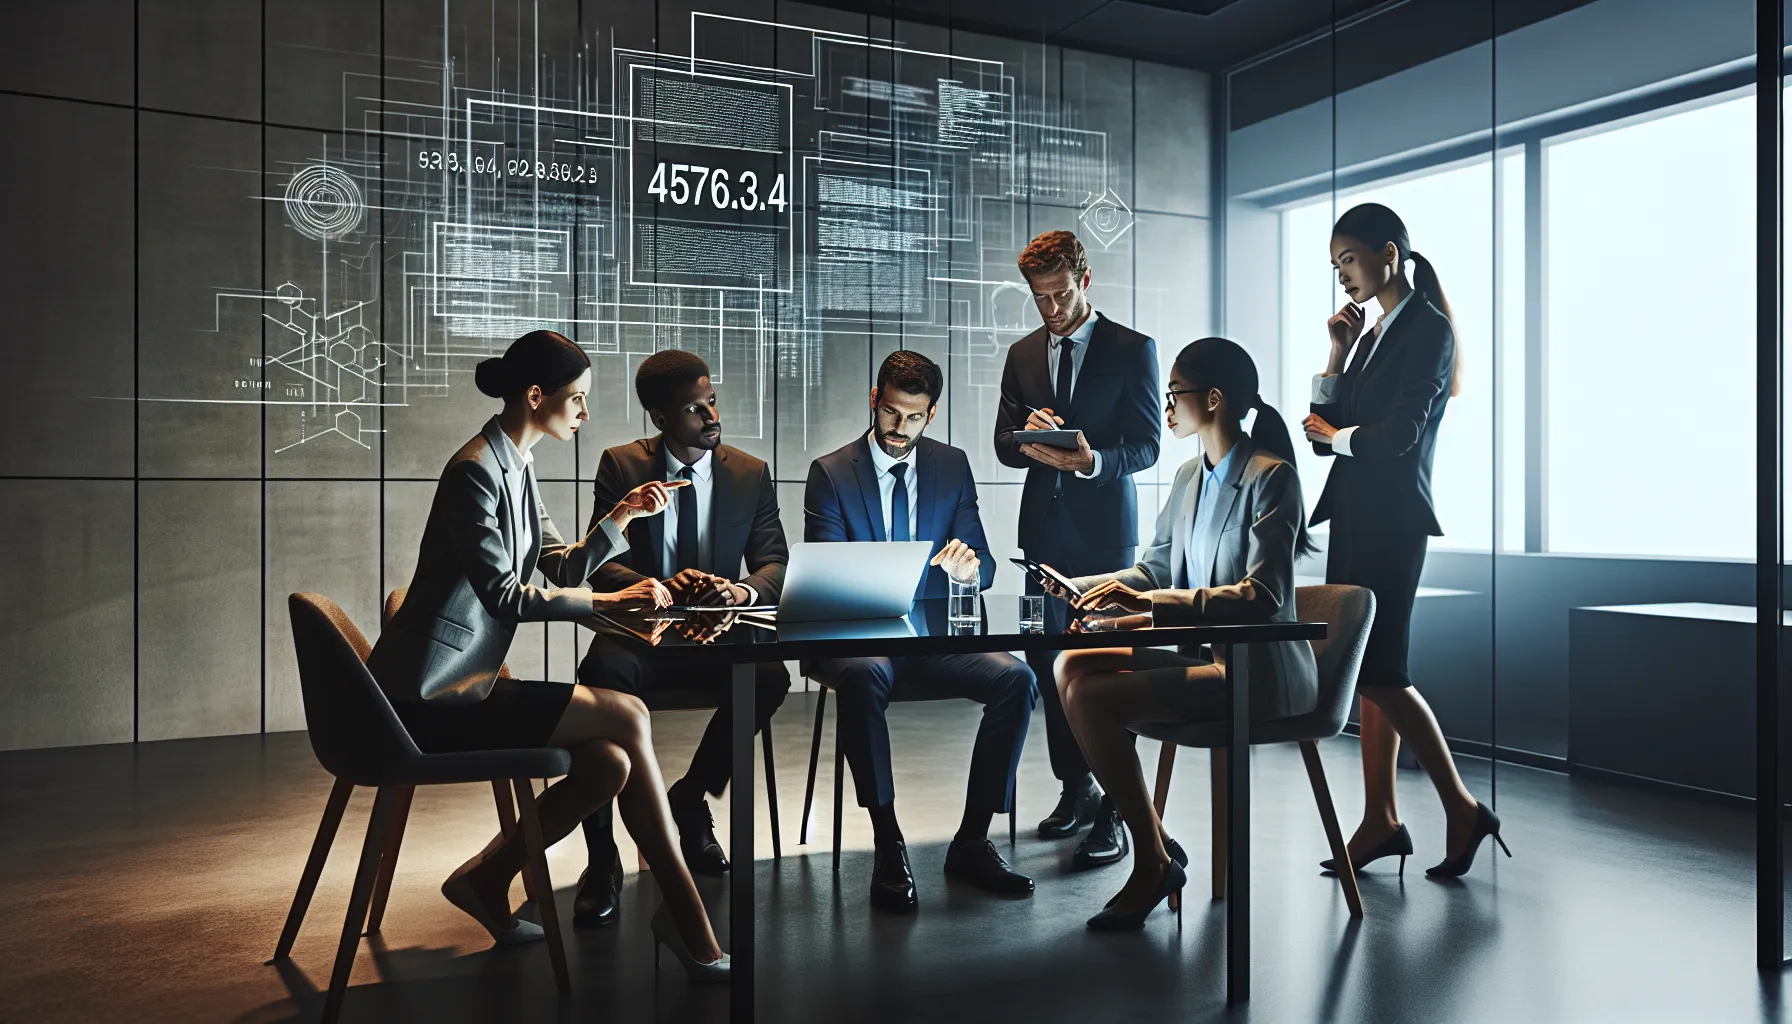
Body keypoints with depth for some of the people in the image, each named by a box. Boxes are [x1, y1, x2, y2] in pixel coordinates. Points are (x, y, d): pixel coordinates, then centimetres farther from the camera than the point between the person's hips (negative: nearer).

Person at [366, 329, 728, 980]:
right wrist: (611, 601, -20)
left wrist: (621, 516, 3)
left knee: (611, 764, -10)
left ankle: (484, 878, 9)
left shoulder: (519, 469, 15)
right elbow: (505, 594, -22)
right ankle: (686, 919, -7)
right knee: (628, 718, -18)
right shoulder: (476, 471, -16)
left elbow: (565, 568, 17)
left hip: (467, 686, 9)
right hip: (432, 700, -9)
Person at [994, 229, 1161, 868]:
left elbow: (1145, 446, -4)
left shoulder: (1132, 350, 0)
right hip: (1045, 528, 5)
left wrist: (1091, 460, -22)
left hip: (1105, 529, -4)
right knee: (1048, 663, 7)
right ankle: (1074, 789, 22)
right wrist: (1029, 438, -13)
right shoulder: (1023, 355, 14)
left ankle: (1112, 813, 1)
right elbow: (1004, 444, 11)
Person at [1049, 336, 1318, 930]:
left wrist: (1154, 603, -31)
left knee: (1092, 697, -23)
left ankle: (1153, 864, -7)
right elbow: (1157, 567, 23)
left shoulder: (1271, 476, -12)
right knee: (1071, 666, -8)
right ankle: (1155, 842, -3)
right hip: (1204, 655, 9)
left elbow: (1263, 596, -22)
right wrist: (1083, 587, 6)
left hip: (1256, 671, -9)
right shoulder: (1190, 476, 15)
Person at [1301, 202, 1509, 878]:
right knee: (1366, 672, 7)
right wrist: (1337, 353, 5)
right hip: (1355, 518, 9)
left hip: (1391, 522, -9)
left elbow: (1398, 435, -17)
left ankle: (1463, 810, 3)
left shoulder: (1427, 328, -7)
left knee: (1380, 672, -9)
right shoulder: (1372, 336, 19)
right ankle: (1380, 819, 12)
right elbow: (1327, 431, 13)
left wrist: (1336, 435, 0)